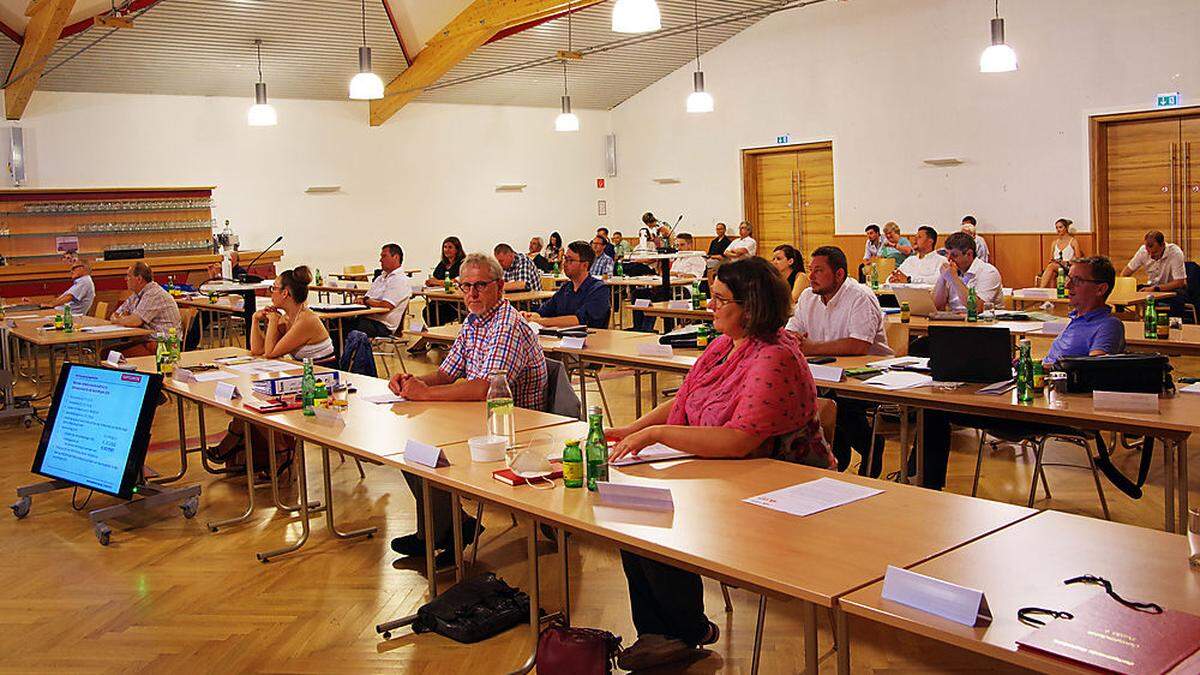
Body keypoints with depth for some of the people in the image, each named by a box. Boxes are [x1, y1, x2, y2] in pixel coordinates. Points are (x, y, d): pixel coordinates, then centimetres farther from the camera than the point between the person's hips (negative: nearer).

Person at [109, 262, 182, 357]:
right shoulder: (137, 294, 16)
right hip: (144, 340, 10)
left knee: (119, 356, -27)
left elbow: (135, 321, -23)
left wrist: (117, 320, -2)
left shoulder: (154, 294, -16)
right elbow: (116, 315, 20)